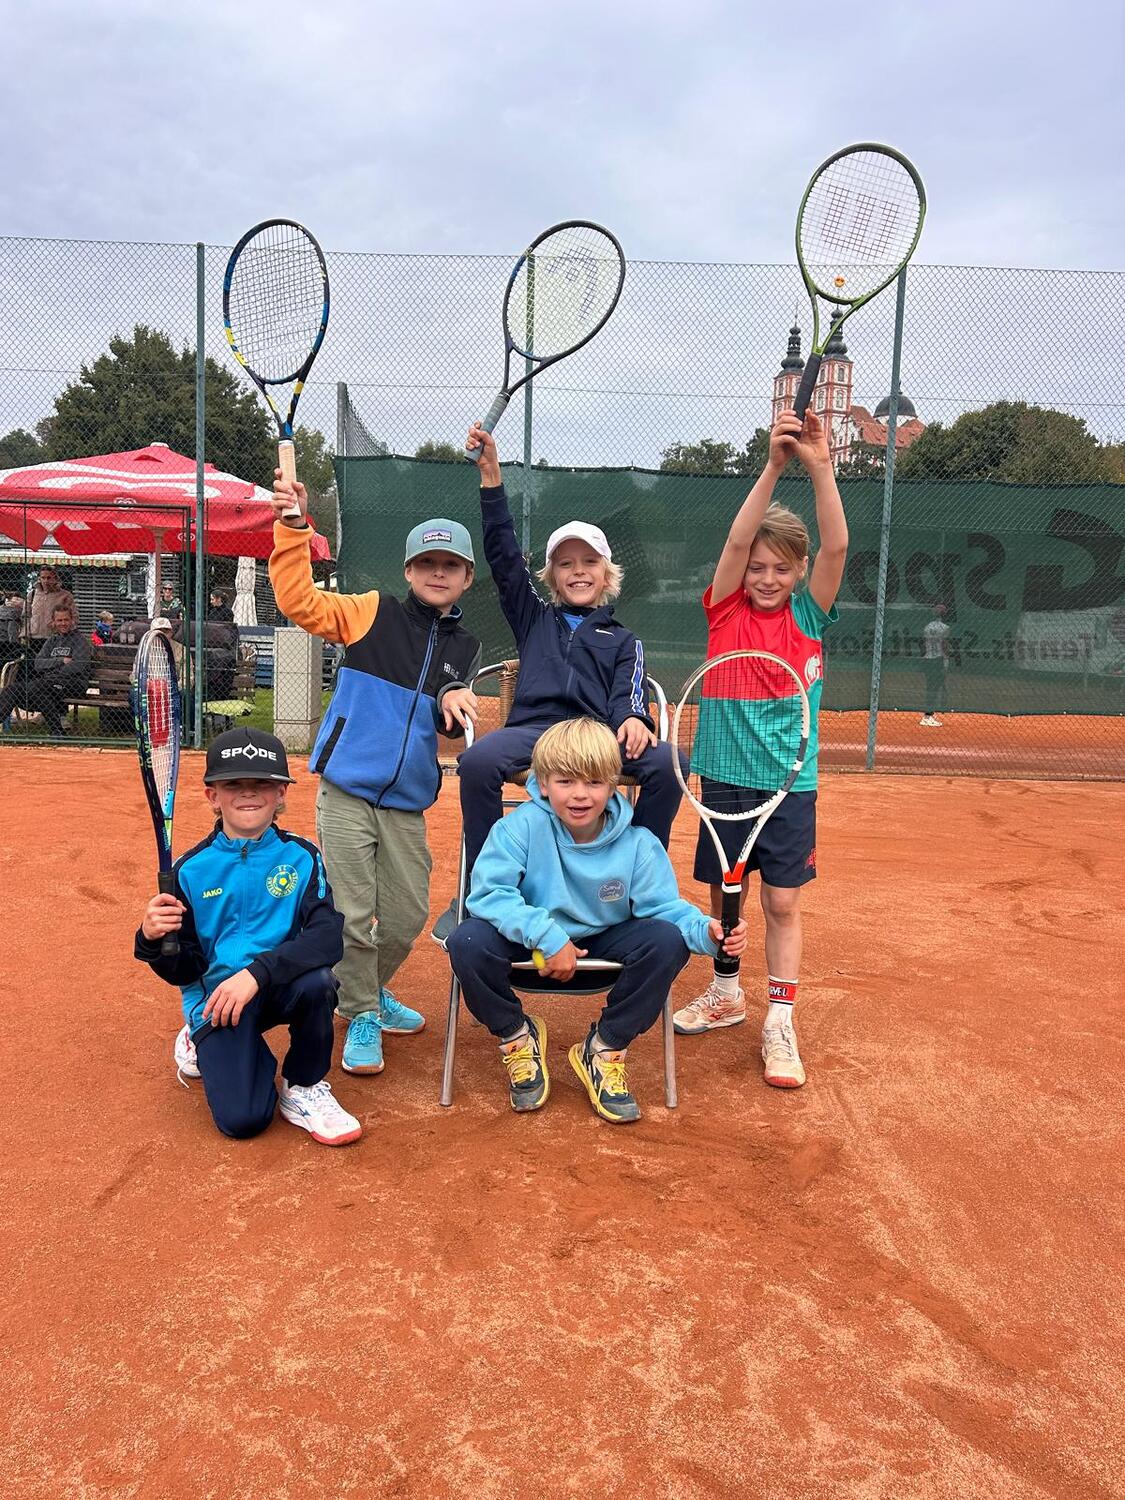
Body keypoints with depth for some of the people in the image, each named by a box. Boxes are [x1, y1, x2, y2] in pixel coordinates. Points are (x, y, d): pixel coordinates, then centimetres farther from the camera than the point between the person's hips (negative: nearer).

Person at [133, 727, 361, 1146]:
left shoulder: (301, 857, -4)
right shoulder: (192, 869, -2)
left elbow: (328, 938, -19)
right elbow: (183, 971, -1)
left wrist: (258, 972, -31)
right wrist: (152, 941, -23)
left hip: (278, 987, 1)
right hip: (215, 993, 0)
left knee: (316, 981, -34)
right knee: (242, 1119, -18)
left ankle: (304, 1088, -3)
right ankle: (205, 1041, 18)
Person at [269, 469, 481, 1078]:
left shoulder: (465, 647, 10)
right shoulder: (372, 613, -2)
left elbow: (452, 725, 13)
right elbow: (299, 600, -12)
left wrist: (453, 705, -10)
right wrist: (291, 527, -21)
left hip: (407, 802, 4)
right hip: (346, 792, -4)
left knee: (407, 918, 10)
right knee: (353, 915, -1)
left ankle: (368, 991, 36)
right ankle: (361, 1016, 20)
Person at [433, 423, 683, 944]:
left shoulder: (624, 641, 23)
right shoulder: (533, 619, 24)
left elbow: (629, 691, 6)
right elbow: (503, 554, 16)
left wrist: (633, 719, -20)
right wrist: (491, 473, 8)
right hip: (533, 727, 0)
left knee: (667, 762, -29)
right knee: (478, 761, -33)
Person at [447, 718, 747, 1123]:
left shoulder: (637, 844, -15)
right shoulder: (522, 826, -22)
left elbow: (665, 906, -14)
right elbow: (488, 892, -27)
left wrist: (707, 931, -35)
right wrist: (547, 936, -35)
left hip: (602, 940, 2)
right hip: (528, 938, -1)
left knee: (668, 941, -25)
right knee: (468, 943, -31)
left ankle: (605, 1050, -2)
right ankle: (516, 1036, 2)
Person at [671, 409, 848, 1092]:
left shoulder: (810, 615, 0)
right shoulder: (728, 611, -1)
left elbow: (837, 546, -15)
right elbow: (737, 539, -15)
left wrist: (820, 466, -25)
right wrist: (773, 465, -26)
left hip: (792, 784, -1)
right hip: (728, 778, 1)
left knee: (783, 903, 4)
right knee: (725, 893, 13)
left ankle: (779, 1023, 13)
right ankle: (726, 995, 33)